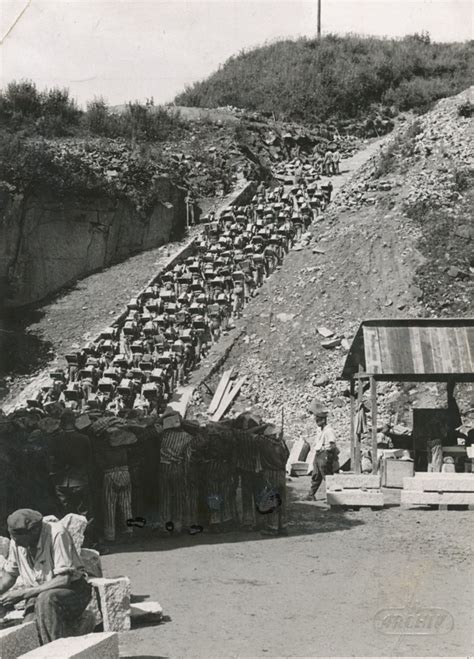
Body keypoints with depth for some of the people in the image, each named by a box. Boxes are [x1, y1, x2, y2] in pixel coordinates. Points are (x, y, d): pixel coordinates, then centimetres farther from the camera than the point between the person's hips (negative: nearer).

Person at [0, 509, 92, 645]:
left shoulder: (57, 534, -22)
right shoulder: (17, 540, -3)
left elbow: (64, 579, -24)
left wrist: (23, 593, -24)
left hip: (72, 589, -4)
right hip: (38, 596, 4)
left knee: (45, 599, -36)